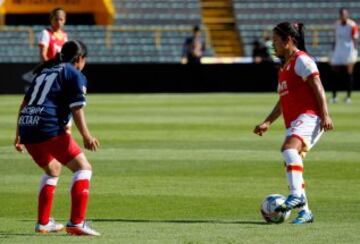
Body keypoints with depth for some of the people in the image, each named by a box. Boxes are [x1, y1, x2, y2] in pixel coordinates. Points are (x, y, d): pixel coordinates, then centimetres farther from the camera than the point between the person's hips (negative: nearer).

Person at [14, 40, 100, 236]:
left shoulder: (44, 71, 27)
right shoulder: (75, 75, 5)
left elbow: (25, 102, 27)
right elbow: (76, 108, -8)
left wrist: (19, 134, 32)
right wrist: (86, 136, -15)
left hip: (26, 127, 8)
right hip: (49, 128, -8)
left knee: (53, 169, 29)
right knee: (82, 167, -3)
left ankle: (43, 223, 28)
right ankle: (76, 223, -17)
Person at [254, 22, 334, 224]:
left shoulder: (302, 60, -4)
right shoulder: (285, 66, 24)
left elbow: (318, 88, -12)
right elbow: (283, 101, 30)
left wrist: (325, 115, -22)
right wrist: (267, 123, 24)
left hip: (309, 117, -10)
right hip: (294, 122, 10)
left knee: (289, 148, -33)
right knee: (292, 165, 3)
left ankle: (297, 195, -42)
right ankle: (305, 211, 8)